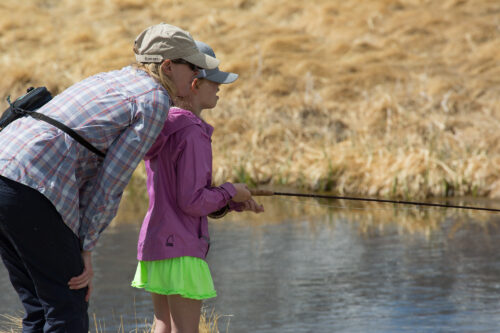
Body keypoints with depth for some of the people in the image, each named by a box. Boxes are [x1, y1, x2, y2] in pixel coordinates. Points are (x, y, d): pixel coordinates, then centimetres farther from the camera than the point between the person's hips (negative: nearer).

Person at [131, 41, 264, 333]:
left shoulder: (160, 129, 13)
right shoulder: (192, 134, -16)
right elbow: (191, 201, -19)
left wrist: (233, 202, 9)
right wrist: (230, 191, -3)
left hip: (155, 243, 9)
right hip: (181, 249, -9)